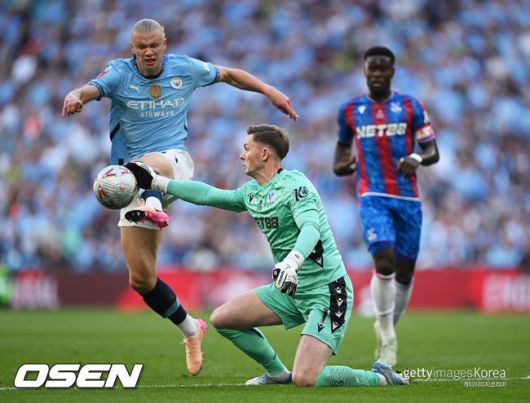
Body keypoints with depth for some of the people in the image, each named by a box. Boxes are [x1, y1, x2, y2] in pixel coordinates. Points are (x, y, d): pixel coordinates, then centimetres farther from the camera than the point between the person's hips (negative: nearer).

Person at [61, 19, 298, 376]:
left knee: (151, 163, -40)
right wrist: (76, 97, -47)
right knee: (140, 278, -2)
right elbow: (91, 89, -24)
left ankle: (154, 207, -69)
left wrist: (268, 90, 15)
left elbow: (228, 74, 23)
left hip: (176, 163, -1)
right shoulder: (120, 73, -2)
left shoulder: (185, 68, 5)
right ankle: (191, 330, 18)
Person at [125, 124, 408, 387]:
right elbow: (207, 194, 22)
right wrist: (155, 182, 22)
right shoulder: (251, 193, 11)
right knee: (221, 319, 6)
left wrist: (292, 261, -49)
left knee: (304, 379, -22)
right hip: (292, 289, 9)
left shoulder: (294, 183, -15)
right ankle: (277, 373, 22)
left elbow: (311, 227, -31)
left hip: (327, 291, -9)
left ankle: (379, 378, 1)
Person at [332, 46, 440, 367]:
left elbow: (433, 152, 4)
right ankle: (388, 340, -10)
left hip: (408, 198, 1)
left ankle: (387, 327, 29)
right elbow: (342, 146, 22)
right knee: (385, 262, -20)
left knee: (404, 271, 4)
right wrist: (344, 165, -2)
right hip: (373, 197, -1)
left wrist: (417, 158, -20)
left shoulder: (410, 106, 6)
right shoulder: (350, 111, 9)